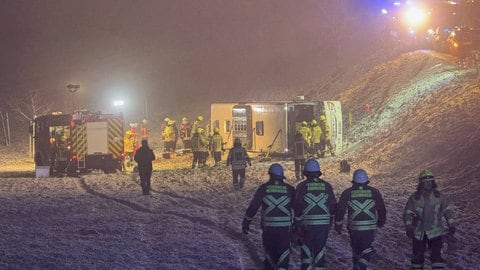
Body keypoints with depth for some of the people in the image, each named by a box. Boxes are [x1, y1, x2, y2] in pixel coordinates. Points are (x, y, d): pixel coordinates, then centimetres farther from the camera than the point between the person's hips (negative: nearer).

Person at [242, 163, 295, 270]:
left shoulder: (264, 188, -1)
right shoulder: (289, 189, 2)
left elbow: (252, 207, -2)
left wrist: (245, 223, 5)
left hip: (268, 226, 0)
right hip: (285, 226, 0)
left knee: (270, 250, 17)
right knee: (283, 253, 3)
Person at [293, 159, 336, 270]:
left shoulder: (302, 186, -5)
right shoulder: (326, 186, 3)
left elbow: (297, 207, -5)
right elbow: (333, 205, 7)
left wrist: (296, 224, 3)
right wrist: (330, 221, 19)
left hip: (307, 223, -2)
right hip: (324, 223, 2)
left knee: (306, 247, 14)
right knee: (320, 249, 8)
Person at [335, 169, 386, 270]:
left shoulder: (347, 193, -1)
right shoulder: (374, 192, 1)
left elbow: (340, 210, 0)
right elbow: (382, 210, 8)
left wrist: (338, 226, 11)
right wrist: (381, 222, 25)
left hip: (354, 227, 1)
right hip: (370, 227, -1)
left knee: (356, 250, 20)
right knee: (366, 252, 3)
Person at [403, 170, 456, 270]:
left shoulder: (439, 196, 0)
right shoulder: (414, 197, -3)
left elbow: (447, 210, 7)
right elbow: (408, 213, -2)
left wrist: (451, 225, 2)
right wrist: (409, 227, -12)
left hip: (435, 232, 0)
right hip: (418, 232, 0)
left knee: (436, 256, -7)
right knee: (418, 254, 9)